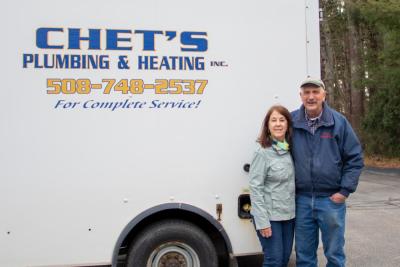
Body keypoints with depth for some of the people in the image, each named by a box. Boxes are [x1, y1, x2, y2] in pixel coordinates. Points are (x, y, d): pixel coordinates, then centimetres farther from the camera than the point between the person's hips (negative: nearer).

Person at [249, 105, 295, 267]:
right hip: (269, 216, -6)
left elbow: (292, 182, 11)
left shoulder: (290, 149, 4)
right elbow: (255, 188, -16)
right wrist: (262, 221, -18)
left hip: (288, 214, 6)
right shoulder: (262, 151, -15)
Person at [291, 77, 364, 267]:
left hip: (331, 199, -1)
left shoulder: (339, 121, -3)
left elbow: (355, 158, -1)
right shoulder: (292, 121, 0)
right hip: (301, 200, 2)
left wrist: (345, 190, -7)